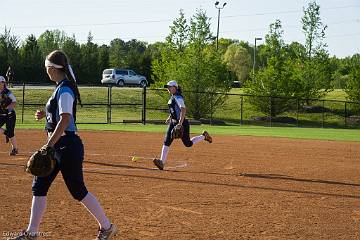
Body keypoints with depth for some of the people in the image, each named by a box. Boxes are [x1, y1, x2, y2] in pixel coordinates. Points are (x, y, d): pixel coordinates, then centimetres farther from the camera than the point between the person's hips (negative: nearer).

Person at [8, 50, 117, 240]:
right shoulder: (62, 88, 13)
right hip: (58, 145, 10)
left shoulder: (64, 90, -17)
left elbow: (65, 120, -26)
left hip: (67, 145, -10)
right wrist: (46, 113, 17)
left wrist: (48, 146, -29)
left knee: (78, 190, -2)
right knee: (39, 186, 9)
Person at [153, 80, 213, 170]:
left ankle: (204, 136, 25)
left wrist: (180, 123, -34)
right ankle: (162, 162, -7)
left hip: (182, 123, -9)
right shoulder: (172, 97, 11)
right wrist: (169, 118, 19)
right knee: (166, 142, -3)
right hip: (173, 122, 9)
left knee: (188, 144, 4)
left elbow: (183, 109, -28)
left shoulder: (178, 97, -18)